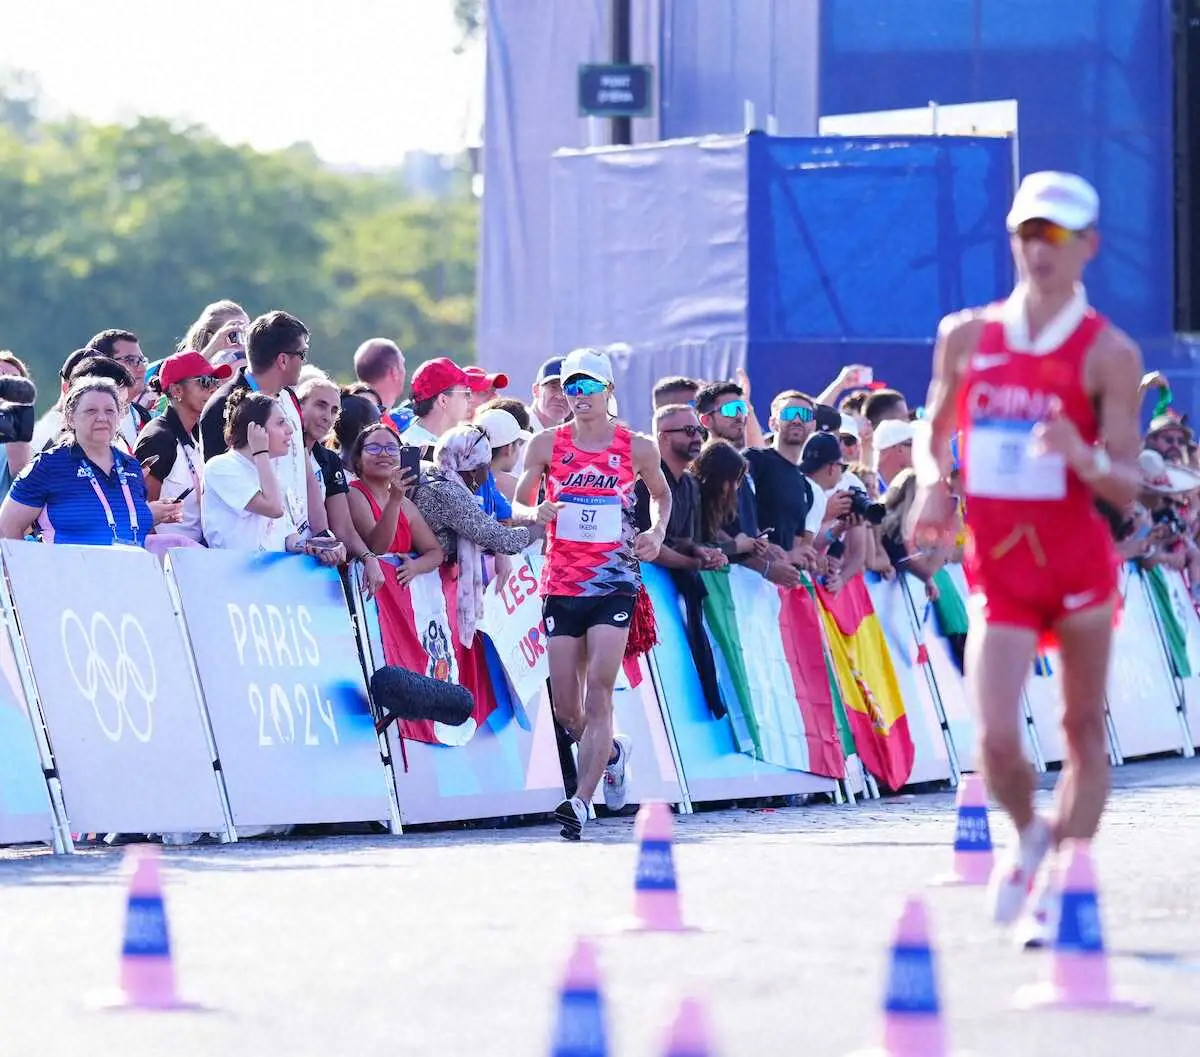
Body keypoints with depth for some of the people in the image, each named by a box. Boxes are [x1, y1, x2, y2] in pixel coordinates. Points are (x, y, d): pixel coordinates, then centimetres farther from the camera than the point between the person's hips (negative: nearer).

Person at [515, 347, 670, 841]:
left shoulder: (637, 448, 2)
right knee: (566, 707, 4)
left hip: (615, 582, -2)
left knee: (599, 692, -16)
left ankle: (581, 801, -20)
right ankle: (612, 754, 36)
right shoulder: (546, 444, 3)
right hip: (561, 584, 2)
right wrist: (537, 511, -14)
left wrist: (657, 531, 0)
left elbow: (661, 494, 20)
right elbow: (518, 503, 9)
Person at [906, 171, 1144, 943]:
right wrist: (933, 485, -1)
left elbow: (1127, 488, -8)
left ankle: (1059, 886, 18)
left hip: (1077, 558, -1)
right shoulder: (967, 336, 5)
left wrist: (1081, 456, -29)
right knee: (997, 741, -10)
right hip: (998, 567, 1)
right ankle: (1029, 835, 22)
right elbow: (934, 432, 20)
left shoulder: (1109, 353, -5)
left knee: (1084, 732, 6)